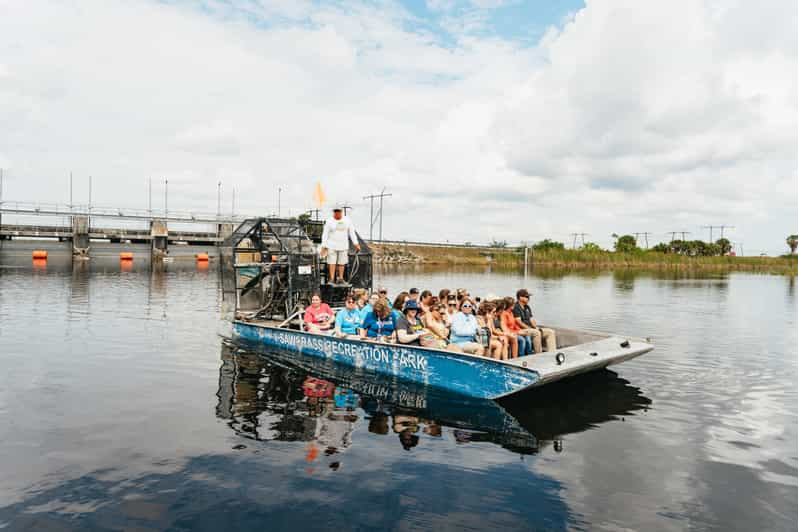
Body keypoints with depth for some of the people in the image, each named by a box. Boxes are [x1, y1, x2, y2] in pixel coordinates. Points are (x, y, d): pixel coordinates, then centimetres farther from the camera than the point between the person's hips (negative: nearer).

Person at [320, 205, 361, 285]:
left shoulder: (347, 220, -2)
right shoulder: (329, 221, -7)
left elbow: (352, 232, 2)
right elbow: (325, 234, -5)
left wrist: (356, 244, -3)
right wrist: (323, 247, -10)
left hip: (343, 245, 2)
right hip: (331, 245, -2)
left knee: (342, 263, 7)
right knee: (332, 262, -3)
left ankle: (341, 278, 17)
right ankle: (331, 279, -1)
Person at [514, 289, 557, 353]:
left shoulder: (527, 307, 20)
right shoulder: (516, 307, -8)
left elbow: (531, 319, 17)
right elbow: (519, 322, -16)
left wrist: (536, 327, -2)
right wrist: (530, 328, -18)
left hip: (531, 329, 9)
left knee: (550, 332, -1)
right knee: (536, 333, -36)